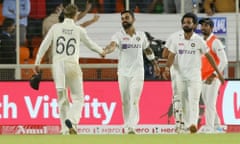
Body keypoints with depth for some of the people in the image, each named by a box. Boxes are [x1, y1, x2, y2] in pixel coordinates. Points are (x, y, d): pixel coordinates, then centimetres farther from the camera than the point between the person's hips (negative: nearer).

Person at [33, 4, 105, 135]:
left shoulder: (55, 27, 3)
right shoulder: (79, 30, 1)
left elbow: (44, 45, -1)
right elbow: (90, 44, 16)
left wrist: (37, 63, 4)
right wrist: (101, 51, 36)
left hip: (57, 65, 2)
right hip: (72, 65, -2)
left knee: (62, 99, 12)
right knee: (78, 98, 6)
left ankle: (65, 129, 10)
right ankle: (71, 120, -21)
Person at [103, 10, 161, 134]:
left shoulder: (141, 35, 6)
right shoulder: (119, 35, -2)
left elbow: (147, 50, 21)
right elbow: (113, 45, -23)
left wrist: (155, 64, 27)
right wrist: (104, 51, -45)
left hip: (137, 72, 0)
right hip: (123, 73, 0)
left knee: (134, 101, -11)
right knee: (125, 101, 6)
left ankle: (131, 127, -18)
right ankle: (127, 125, 17)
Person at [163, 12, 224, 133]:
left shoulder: (198, 40, -2)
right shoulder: (177, 39, 4)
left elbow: (208, 56, 5)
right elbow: (171, 55, 2)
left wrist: (218, 72, 6)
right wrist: (167, 67, -17)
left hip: (194, 75, -3)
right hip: (180, 75, 3)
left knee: (193, 100, -15)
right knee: (182, 102, 5)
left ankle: (193, 124, -28)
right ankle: (186, 125, 12)